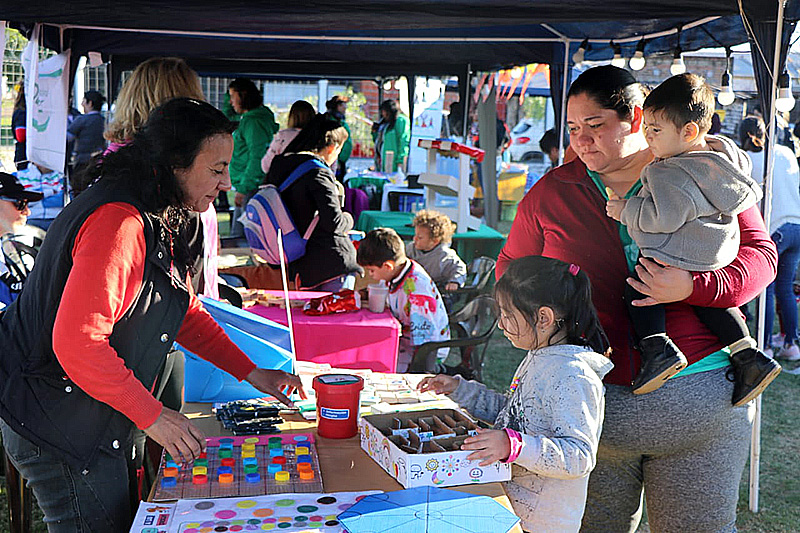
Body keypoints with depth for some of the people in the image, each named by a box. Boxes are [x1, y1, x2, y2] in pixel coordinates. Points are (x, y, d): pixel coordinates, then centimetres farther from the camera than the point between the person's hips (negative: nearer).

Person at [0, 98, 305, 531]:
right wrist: (152, 416, -24)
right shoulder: (118, 221, -27)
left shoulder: (156, 219, 8)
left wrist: (251, 373, 9)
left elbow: (184, 311, 15)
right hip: (58, 426, -10)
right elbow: (77, 343, -33)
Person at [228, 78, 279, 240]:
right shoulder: (247, 119, 16)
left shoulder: (254, 122, -16)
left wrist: (243, 189, -23)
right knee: (237, 235, 13)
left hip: (252, 188, -11)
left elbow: (257, 159, -23)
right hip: (247, 187, 11)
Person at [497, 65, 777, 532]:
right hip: (587, 401, 1)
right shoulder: (551, 192, 3)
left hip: (699, 400, -1)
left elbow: (761, 254, 0)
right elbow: (512, 267, 14)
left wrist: (693, 287, -19)